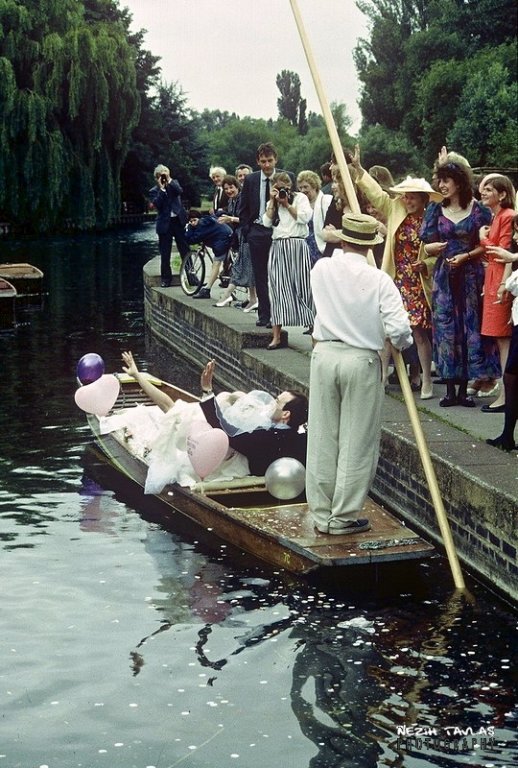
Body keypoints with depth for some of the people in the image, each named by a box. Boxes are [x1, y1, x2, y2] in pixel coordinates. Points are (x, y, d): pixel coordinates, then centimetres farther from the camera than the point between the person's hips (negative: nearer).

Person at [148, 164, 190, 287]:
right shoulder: (154, 191, 3)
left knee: (185, 250, 4)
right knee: (165, 254, 3)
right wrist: (162, 188, -15)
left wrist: (169, 180, -14)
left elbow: (180, 191, -12)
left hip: (179, 221, 1)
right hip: (165, 224, -1)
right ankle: (165, 278, 13)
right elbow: (157, 204, -14)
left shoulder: (174, 184, 10)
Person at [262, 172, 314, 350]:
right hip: (278, 247, 3)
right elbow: (266, 222, 4)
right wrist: (273, 201, 1)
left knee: (301, 288, -4)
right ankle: (276, 336, -3)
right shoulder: (272, 203, 19)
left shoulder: (300, 197, 7)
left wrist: (287, 203, -5)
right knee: (278, 289, -2)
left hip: (297, 246, -3)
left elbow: (304, 217, -9)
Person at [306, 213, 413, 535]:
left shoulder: (322, 270, -2)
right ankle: (344, 516, 10)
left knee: (322, 438, 11)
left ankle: (322, 513, 19)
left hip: (325, 354, 3)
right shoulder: (379, 280, -11)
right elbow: (399, 329, -13)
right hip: (362, 361, -3)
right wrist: (402, 344, 7)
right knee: (356, 442, 6)